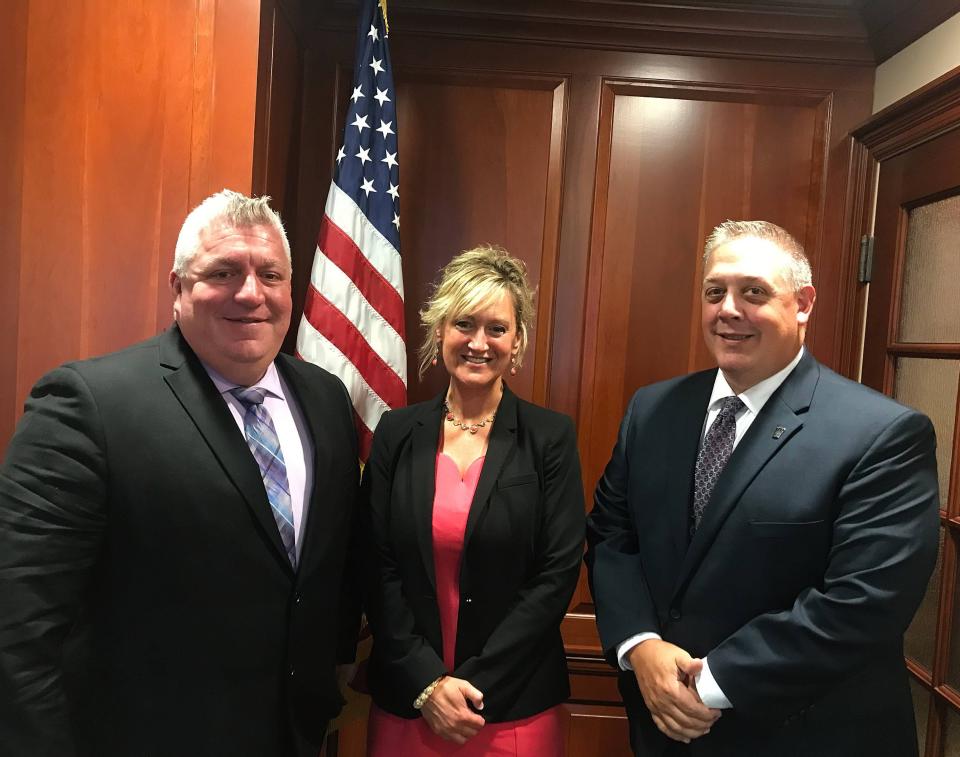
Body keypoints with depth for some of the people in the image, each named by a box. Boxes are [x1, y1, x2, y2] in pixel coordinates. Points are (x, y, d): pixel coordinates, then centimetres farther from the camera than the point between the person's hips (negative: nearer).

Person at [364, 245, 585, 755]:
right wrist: (426, 681, -10)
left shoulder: (550, 437, -7)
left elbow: (558, 573, -10)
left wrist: (474, 686, -13)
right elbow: (377, 569, -2)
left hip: (514, 705, -1)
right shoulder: (397, 432, -2)